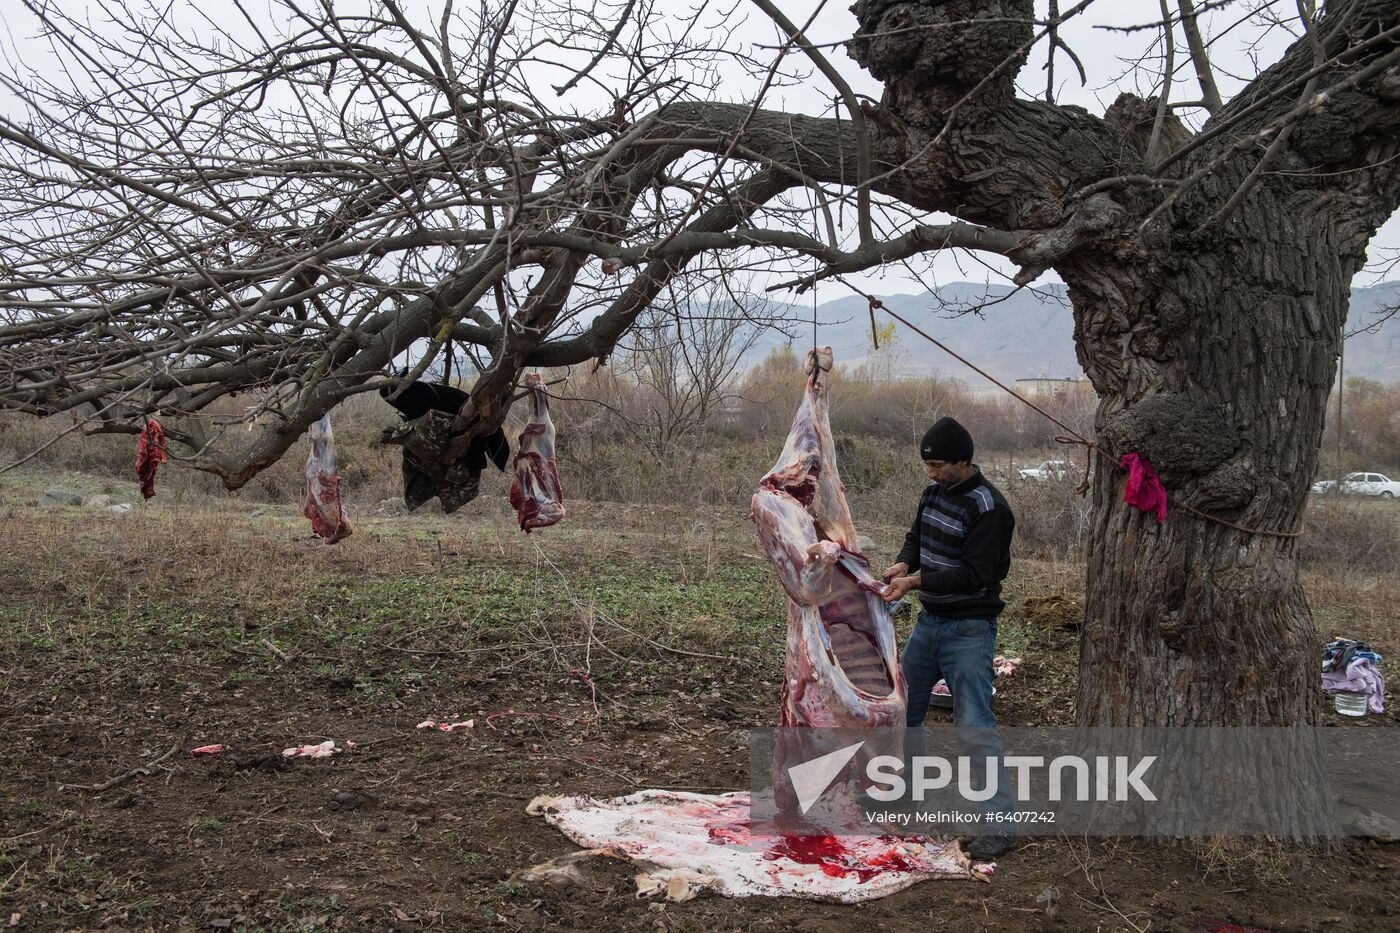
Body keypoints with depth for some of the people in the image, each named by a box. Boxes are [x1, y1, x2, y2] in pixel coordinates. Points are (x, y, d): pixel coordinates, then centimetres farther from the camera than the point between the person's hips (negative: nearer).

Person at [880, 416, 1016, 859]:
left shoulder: (988, 508, -20)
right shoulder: (933, 492, 6)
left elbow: (973, 574, -24)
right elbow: (917, 536, 16)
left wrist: (916, 581, -28)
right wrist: (903, 564, -6)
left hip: (969, 631, -9)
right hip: (929, 622, 9)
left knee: (975, 727, -11)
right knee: (901, 708, 18)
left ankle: (998, 826, -4)